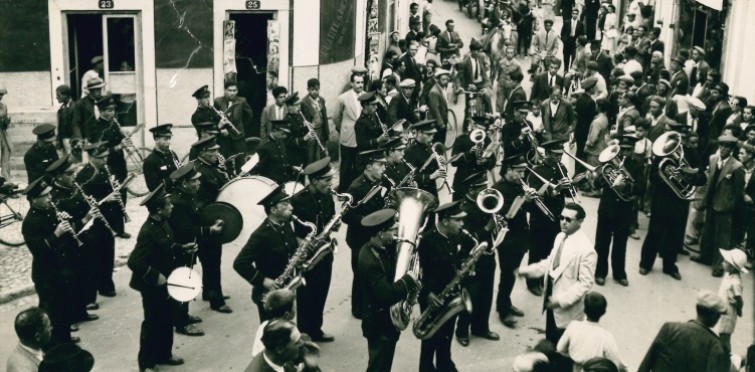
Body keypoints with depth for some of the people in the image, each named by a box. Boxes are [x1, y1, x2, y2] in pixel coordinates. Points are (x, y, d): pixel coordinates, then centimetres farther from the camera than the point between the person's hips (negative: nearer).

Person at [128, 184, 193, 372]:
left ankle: (163, 354, 38)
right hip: (152, 286, -9)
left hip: (164, 283, 9)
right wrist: (155, 276, -28)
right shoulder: (148, 232, -29)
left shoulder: (163, 223, 0)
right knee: (153, 323, 6)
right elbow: (134, 262, -31)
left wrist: (182, 248, 3)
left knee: (166, 320, 20)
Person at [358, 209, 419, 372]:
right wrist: (408, 279, -24)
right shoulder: (370, 261, -29)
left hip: (386, 319, 9)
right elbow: (386, 295, -34)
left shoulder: (379, 248, 0)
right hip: (380, 323, -9)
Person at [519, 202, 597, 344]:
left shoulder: (586, 249, -23)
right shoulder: (560, 237, 3)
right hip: (551, 299, 8)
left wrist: (561, 300, -24)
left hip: (567, 308, -8)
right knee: (550, 343, 22)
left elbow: (586, 283, -22)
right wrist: (528, 271, 6)